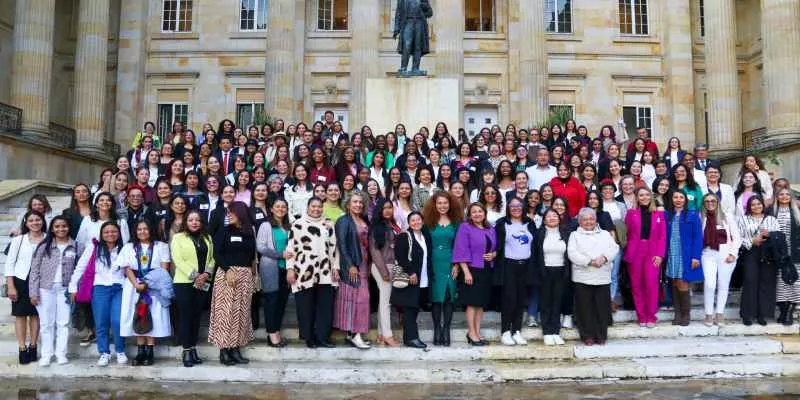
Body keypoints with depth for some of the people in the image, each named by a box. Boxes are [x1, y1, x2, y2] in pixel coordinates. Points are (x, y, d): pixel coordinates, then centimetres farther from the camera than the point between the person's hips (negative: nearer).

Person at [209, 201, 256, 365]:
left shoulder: (249, 233, 10)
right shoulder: (224, 231, 1)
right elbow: (217, 254, -6)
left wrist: (252, 270, 0)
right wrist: (228, 270, -18)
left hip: (245, 275, 4)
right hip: (227, 272, -4)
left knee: (241, 312, 4)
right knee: (226, 311, -6)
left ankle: (235, 349, 10)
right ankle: (224, 350, -1)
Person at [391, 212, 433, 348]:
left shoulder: (426, 237, 16)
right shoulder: (403, 237, -4)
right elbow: (400, 257, -13)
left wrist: (430, 275, 12)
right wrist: (410, 273, -17)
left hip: (423, 281, 7)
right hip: (410, 279, -7)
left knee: (415, 309, 8)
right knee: (409, 309, -6)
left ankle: (408, 337, 12)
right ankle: (411, 337, -4)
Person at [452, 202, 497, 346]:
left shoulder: (491, 230, 13)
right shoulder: (465, 228, -5)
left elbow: (496, 249, 19)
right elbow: (461, 252, -11)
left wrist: (493, 255, -5)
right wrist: (466, 272, -17)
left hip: (487, 271, 6)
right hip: (472, 270, -6)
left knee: (481, 303, 9)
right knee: (472, 303, -3)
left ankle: (477, 332, 16)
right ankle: (472, 333, 5)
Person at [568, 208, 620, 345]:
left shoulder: (605, 234, 18)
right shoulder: (575, 235, 8)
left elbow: (614, 248, 5)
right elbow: (572, 253, -6)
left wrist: (604, 257, -15)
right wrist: (590, 261, -17)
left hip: (602, 277, 2)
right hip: (583, 278, -2)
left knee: (602, 308, 2)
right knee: (585, 308, 0)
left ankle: (601, 336, 13)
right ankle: (588, 336, 9)